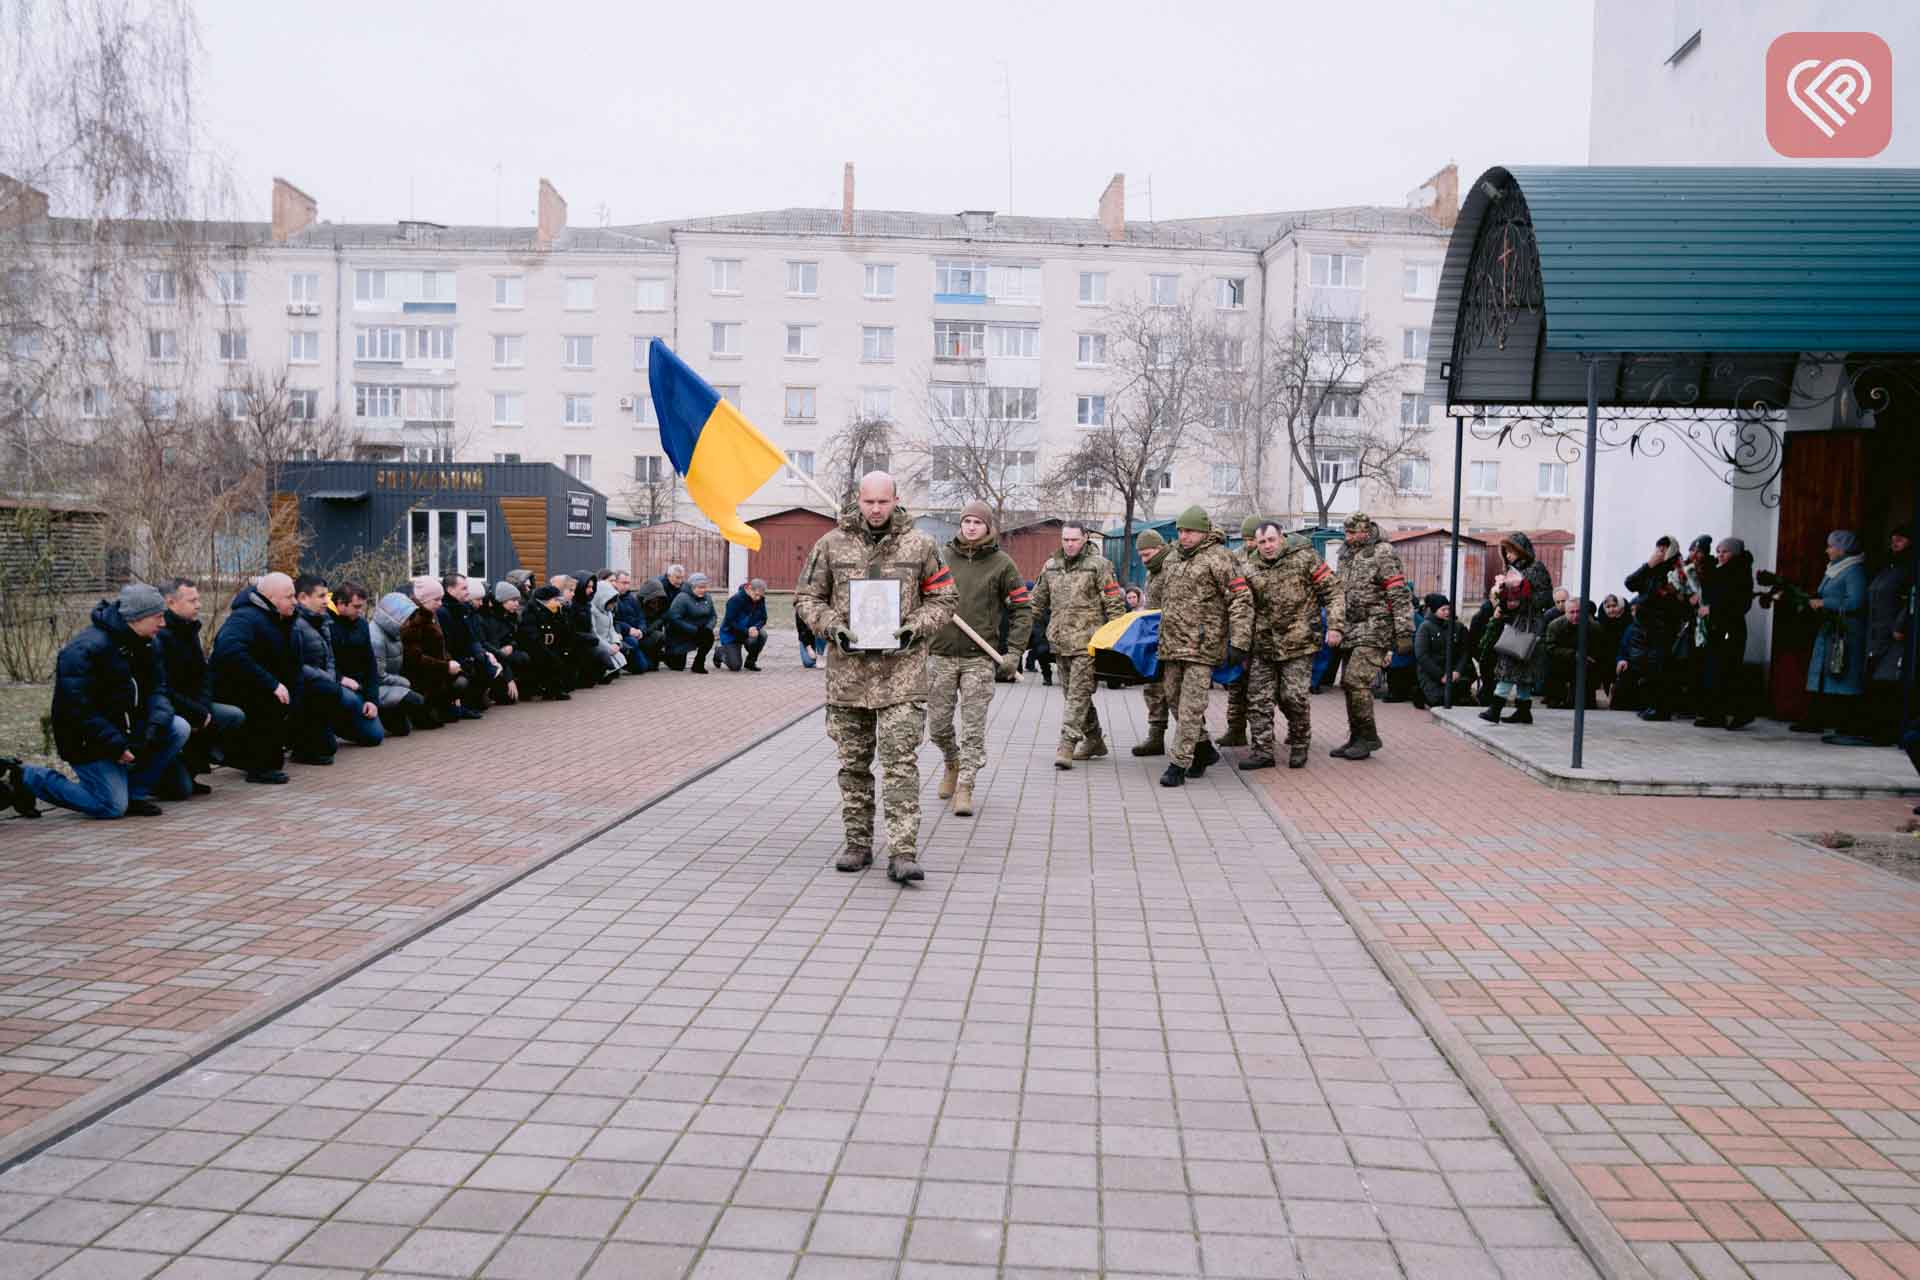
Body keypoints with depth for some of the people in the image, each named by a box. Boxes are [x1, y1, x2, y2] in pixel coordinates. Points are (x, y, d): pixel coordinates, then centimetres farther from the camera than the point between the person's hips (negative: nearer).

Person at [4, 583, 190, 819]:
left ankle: (135, 790, 1)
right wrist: (116, 744, -28)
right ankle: (27, 777, 8)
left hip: (125, 727, 7)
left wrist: (156, 725, -21)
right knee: (113, 808, -11)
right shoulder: (85, 649, -23)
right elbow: (77, 708, -26)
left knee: (179, 728, -14)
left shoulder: (146, 645, 3)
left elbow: (156, 689, 0)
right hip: (87, 739, -7)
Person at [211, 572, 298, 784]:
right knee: (274, 700, -29)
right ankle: (260, 767, -20)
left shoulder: (278, 620, 9)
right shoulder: (246, 618, -21)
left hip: (251, 691, 9)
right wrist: (272, 684, -38)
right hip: (227, 693, -9)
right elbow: (230, 652, -38)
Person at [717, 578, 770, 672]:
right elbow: (730, 622, -25)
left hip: (749, 631, 5)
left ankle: (750, 662, -3)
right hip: (731, 634, -5)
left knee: (762, 634, -27)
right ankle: (720, 651, 21)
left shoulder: (760, 599, -8)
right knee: (735, 666, -14)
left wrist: (756, 628, -25)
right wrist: (747, 632, -33)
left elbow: (762, 618, -3)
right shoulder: (735, 599, -24)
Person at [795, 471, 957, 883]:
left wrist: (915, 627, -9)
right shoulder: (832, 544, 5)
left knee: (901, 762, -9)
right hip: (848, 669, 2)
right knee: (854, 763, 11)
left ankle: (902, 853, -8)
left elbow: (943, 599, 9)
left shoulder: (919, 545, 3)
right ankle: (858, 844, 23)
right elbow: (807, 597, 10)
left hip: (901, 671, -2)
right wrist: (832, 626, -8)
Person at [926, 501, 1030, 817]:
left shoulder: (1001, 563, 1)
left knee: (973, 728, -3)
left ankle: (965, 788, 5)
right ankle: (953, 763, 36)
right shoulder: (942, 557, 4)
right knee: (938, 725, 8)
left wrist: (1014, 652, -2)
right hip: (941, 654, 2)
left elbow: (1022, 607, 4)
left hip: (979, 657, -2)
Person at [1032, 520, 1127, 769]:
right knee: (1073, 692, 13)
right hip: (1060, 640, 6)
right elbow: (1038, 600, 22)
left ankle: (1067, 745, -12)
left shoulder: (1099, 565, -4)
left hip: (1086, 641, -6)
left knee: (1079, 693, -10)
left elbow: (1115, 603, -4)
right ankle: (1094, 741, 26)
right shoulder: (1051, 566, 12)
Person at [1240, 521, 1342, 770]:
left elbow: (1332, 592, -1)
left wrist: (1335, 626, -10)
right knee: (1258, 698, 1)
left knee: (1293, 696, -5)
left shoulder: (1305, 558, -5)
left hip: (1298, 644, -4)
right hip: (1263, 645, 4)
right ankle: (1263, 752, 8)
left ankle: (1300, 746, 17)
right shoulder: (1250, 569, 5)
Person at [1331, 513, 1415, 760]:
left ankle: (1368, 737, -5)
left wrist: (1404, 632, -16)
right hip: (1351, 631, 8)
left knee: (1356, 681, -16)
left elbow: (1400, 596, -12)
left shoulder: (1382, 554, -8)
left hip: (1374, 629, -8)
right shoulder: (1347, 557, 17)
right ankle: (1357, 739, 16)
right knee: (1350, 685, 8)